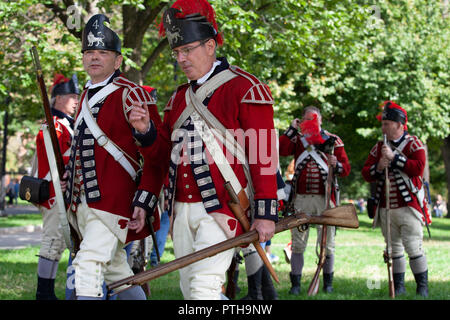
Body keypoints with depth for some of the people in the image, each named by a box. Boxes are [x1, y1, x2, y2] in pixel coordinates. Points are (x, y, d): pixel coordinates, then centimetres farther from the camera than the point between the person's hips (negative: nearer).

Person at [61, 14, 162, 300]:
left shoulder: (130, 95, -10)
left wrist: (143, 203, -23)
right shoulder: (87, 96, 15)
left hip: (114, 200, -9)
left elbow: (156, 156, -14)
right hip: (84, 200, 9)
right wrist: (70, 177, 21)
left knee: (89, 265, -18)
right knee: (116, 270, 15)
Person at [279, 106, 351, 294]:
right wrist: (292, 129, -7)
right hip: (301, 199, 1)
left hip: (324, 198, -1)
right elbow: (282, 150, -9)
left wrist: (336, 165, -16)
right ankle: (295, 284, 4)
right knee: (298, 243, 0)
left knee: (327, 243, 3)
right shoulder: (298, 140, 12)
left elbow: (346, 169, 5)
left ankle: (328, 282, 15)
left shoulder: (333, 141, 8)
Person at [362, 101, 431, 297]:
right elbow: (366, 173, 10)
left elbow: (418, 168, -17)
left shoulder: (414, 144, -1)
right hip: (386, 208, 5)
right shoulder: (379, 147, 12)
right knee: (394, 249, 8)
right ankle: (398, 287, 15)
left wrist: (394, 158, -18)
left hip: (408, 206, -5)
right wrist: (378, 167, -11)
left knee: (414, 247, -8)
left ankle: (422, 288, 0)